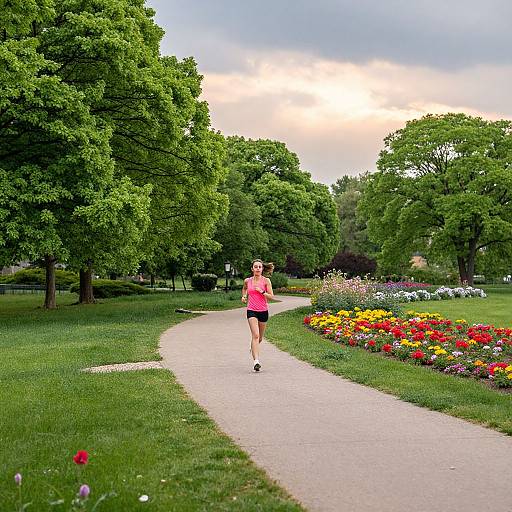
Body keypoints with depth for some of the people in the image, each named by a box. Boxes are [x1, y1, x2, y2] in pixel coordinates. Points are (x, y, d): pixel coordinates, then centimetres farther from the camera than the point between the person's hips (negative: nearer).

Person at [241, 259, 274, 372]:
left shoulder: (266, 281, -3)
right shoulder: (247, 281, 2)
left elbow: (271, 296, -5)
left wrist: (262, 291, -19)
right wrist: (244, 296, 7)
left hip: (263, 311, 1)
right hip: (251, 311, -1)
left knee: (260, 337, 15)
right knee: (255, 335, -18)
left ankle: (254, 348, 48)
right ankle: (256, 361, -24)